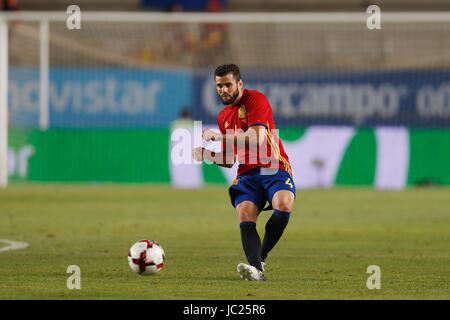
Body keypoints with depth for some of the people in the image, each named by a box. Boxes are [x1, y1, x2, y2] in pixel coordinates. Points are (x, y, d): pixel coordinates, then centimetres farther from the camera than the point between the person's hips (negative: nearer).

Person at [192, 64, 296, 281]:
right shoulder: (223, 116, 18)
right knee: (245, 214, -24)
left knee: (284, 205, -33)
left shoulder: (255, 99, -3)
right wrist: (207, 155, 4)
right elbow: (229, 160, 24)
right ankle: (256, 268, -40)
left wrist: (219, 137, -18)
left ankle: (260, 259, -16)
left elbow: (257, 137, -19)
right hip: (247, 174, 5)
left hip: (274, 168, -5)